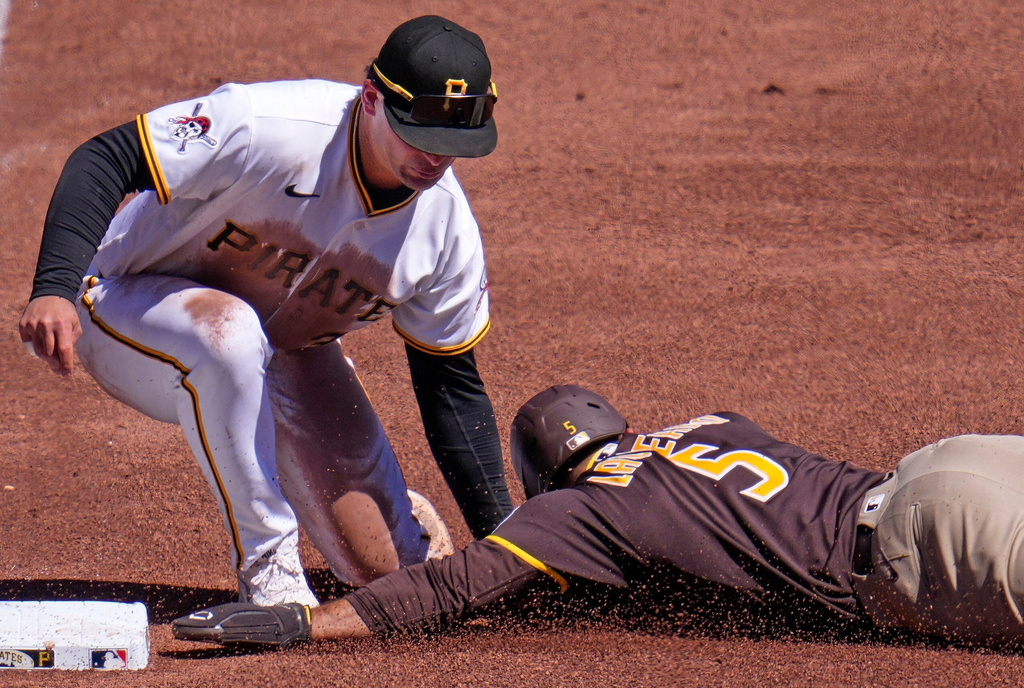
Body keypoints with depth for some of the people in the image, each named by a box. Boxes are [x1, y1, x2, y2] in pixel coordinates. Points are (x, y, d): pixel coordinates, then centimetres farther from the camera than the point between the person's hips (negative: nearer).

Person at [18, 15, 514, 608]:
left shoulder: (447, 227, -16)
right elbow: (106, 160, -33)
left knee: (392, 568, -2)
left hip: (287, 357, 5)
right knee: (229, 333, -42)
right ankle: (268, 569, -26)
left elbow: (453, 386, -4)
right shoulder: (270, 126, -35)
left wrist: (502, 534, -9)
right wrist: (55, 287, -47)